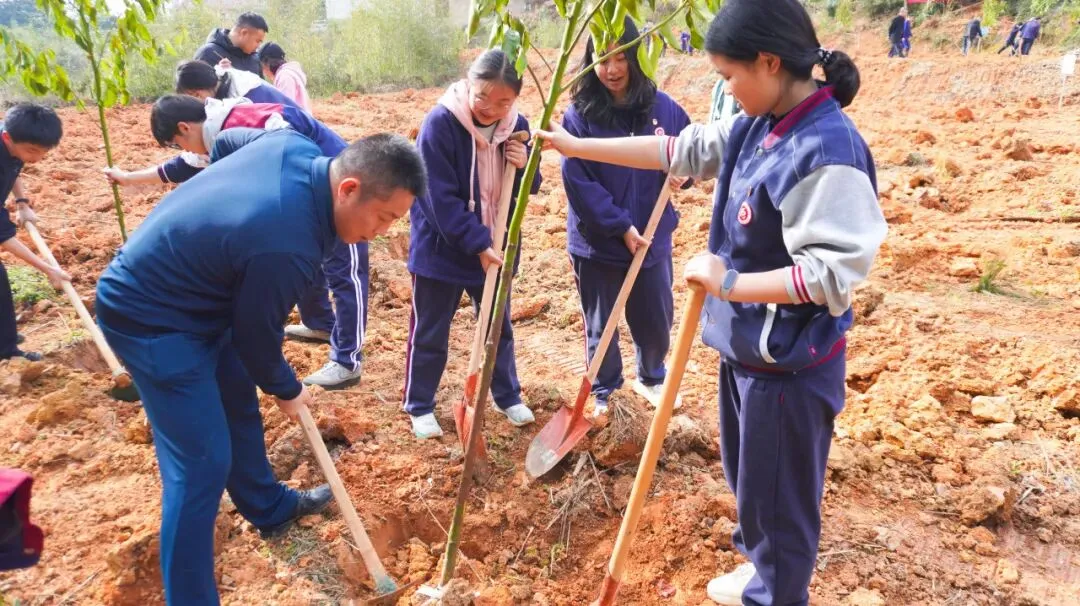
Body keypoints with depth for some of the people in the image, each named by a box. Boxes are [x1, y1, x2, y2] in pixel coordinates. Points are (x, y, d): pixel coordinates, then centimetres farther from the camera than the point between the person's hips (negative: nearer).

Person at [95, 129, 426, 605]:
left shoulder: (297, 147, -12)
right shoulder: (288, 247, -36)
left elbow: (226, 141, 11)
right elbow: (255, 335, -18)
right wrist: (286, 390, 2)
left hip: (162, 279, 10)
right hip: (150, 319, -10)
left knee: (239, 406, 22)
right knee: (203, 463, -8)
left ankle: (269, 508, 44)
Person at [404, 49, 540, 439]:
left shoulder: (516, 126, -5)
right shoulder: (440, 123, -20)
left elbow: (529, 189, 5)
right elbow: (441, 199, -23)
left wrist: (524, 166, -17)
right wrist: (477, 245, -25)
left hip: (494, 248, 5)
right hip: (441, 247, -4)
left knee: (499, 328, 18)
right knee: (429, 333, 9)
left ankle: (507, 396, 37)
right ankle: (419, 407, 27)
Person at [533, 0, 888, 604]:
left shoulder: (828, 149, -25)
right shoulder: (754, 128, 1)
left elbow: (833, 275, -29)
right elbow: (677, 151, 10)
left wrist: (728, 282, -24)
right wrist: (577, 146, 11)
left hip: (789, 363, -9)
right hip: (744, 345, 9)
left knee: (777, 493, 11)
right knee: (748, 476, 27)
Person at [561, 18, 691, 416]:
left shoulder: (663, 107, -3)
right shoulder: (578, 115, -11)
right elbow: (577, 182, -14)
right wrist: (621, 226, -18)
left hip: (652, 237, 2)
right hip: (596, 242, -2)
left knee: (656, 319, 16)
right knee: (600, 323, 13)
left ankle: (651, 378, 43)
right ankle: (601, 390, 34)